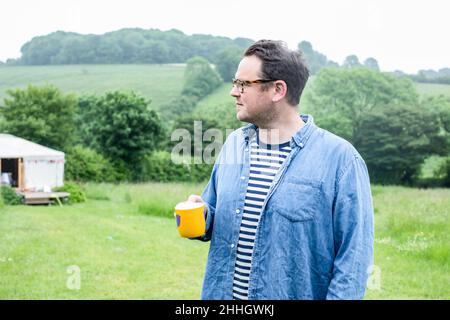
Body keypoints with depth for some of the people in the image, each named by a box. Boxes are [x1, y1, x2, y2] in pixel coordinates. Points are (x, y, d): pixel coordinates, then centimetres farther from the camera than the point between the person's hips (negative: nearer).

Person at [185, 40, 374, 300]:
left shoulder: (340, 158, -14)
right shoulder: (234, 144, 3)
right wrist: (200, 216, -6)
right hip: (223, 292, 5)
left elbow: (355, 255, -14)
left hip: (299, 293, -4)